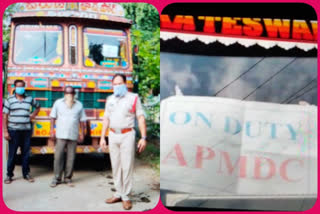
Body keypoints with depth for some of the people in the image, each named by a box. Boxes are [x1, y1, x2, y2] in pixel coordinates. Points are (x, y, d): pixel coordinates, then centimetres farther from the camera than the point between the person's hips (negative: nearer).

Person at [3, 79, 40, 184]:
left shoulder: (30, 99, 7)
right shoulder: (9, 100, -1)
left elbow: (38, 106, 26)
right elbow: (5, 116, -3)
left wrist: (33, 115, 9)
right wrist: (5, 131, -8)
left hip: (26, 130, 2)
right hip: (13, 130, -2)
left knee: (26, 153, 8)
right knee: (12, 154, 1)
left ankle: (26, 173, 19)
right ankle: (9, 175, 11)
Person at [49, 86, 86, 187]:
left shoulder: (79, 105, 7)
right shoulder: (58, 103, 5)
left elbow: (82, 120, 9)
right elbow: (53, 117, 8)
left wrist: (82, 133, 6)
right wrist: (52, 130, 2)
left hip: (73, 136, 1)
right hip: (61, 135, -1)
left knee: (71, 158, 4)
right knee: (58, 157, -1)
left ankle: (68, 178, 16)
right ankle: (56, 178, 9)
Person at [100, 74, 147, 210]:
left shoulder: (133, 98, -1)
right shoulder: (110, 99, 13)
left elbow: (141, 118, -3)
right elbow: (106, 119, 16)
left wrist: (144, 137, -10)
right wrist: (102, 137, 10)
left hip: (127, 135, -5)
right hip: (113, 135, 5)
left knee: (127, 166, -4)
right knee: (115, 166, 8)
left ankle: (126, 197, 3)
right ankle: (118, 194, 18)